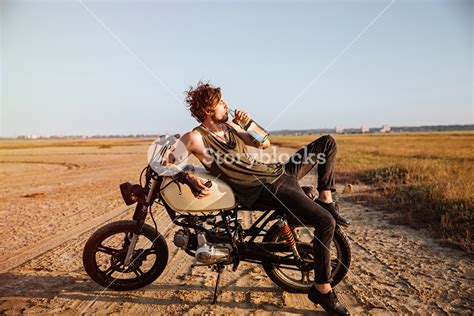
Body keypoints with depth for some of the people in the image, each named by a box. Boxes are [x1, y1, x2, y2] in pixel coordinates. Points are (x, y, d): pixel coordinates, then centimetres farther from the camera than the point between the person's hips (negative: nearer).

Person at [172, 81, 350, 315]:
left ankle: (325, 200, 11)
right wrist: (191, 178, -25)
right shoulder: (195, 138, -9)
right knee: (326, 221, -22)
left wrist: (248, 123, -1)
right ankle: (321, 289, -3)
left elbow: (265, 144, 14)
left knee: (327, 142, 12)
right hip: (263, 190, -9)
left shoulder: (229, 125, 12)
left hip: (278, 172, 9)